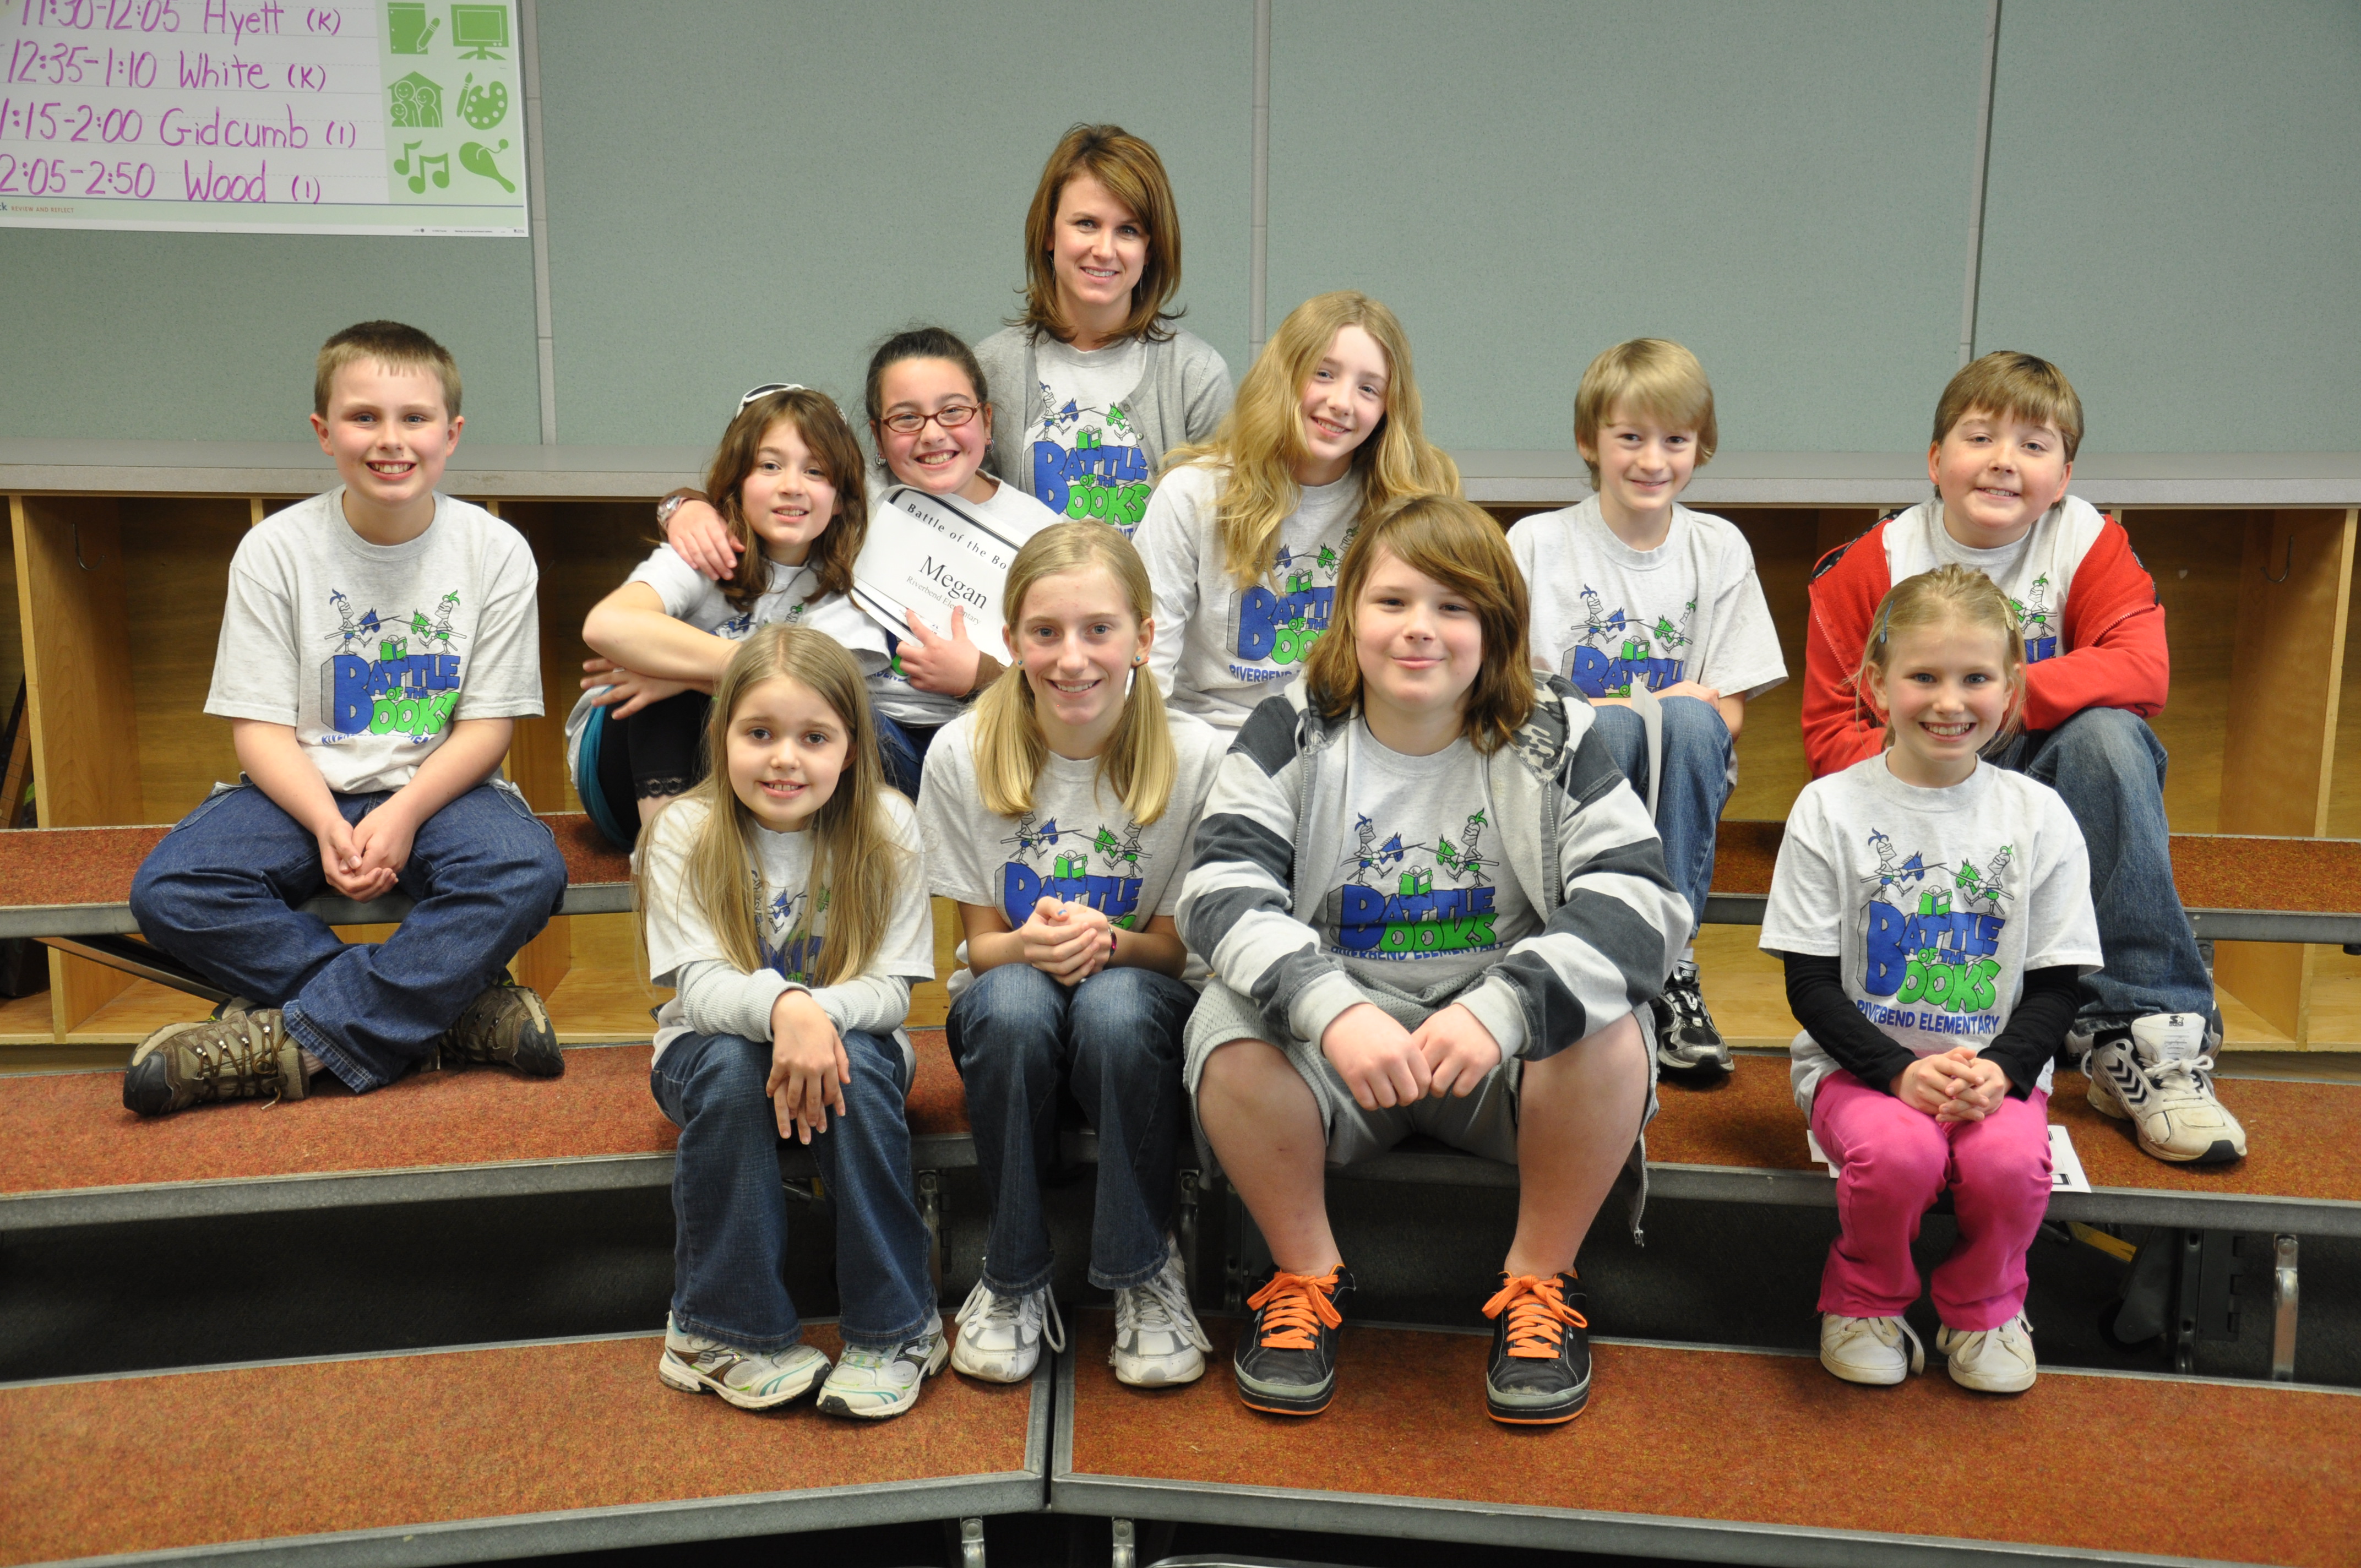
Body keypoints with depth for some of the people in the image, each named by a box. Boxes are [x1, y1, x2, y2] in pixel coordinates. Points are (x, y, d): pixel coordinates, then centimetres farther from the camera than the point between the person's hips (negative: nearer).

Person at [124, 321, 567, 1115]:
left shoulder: (495, 551, -5)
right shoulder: (275, 551, -4)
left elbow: (488, 724, -5)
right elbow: (259, 726, -5)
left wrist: (403, 814, -21)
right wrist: (327, 824, -23)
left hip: (439, 787, -1)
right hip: (306, 790, 1)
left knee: (528, 870, -32)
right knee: (168, 890, -25)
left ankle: (288, 1041, -25)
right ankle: (456, 1009, -24)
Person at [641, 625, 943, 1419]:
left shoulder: (886, 828, -12)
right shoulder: (685, 833, -13)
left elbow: (891, 988, -16)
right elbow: (700, 984, -22)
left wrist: (821, 1013, -38)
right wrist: (782, 1007, -44)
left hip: (850, 1038, 0)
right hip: (717, 1043, 0)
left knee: (861, 1067, -32)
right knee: (730, 1067, -33)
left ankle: (894, 1330, -17)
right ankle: (727, 1331, -16)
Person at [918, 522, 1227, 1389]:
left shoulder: (1198, 757, -13)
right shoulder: (963, 755, -10)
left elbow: (1181, 945, -5)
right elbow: (982, 942, -3)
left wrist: (1106, 942, -28)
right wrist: (1032, 944, -28)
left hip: (1141, 1001, -1)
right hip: (1011, 1009, 1)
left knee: (1116, 1005, -36)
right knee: (1012, 1002, -34)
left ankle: (1145, 1270, -13)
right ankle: (1013, 1275, -12)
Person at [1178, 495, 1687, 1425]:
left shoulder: (1554, 738, -4)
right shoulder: (1292, 734, -4)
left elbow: (1641, 903, -17)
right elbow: (1221, 894, -17)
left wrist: (1500, 1009, -34)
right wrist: (1333, 1010, -36)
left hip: (1503, 1059, 0)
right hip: (1332, 1046, 0)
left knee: (1604, 1032, -29)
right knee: (1230, 1029, -28)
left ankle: (1541, 1280, -3)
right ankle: (1305, 1273, -2)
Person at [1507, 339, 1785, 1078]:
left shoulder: (1720, 549, 6)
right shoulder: (1537, 544, -1)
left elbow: (1728, 714, 4)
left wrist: (1674, 714, -18)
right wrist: (1621, 711, -15)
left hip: (1676, 789, 2)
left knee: (1691, 720, -31)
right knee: (1611, 726, -34)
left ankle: (1671, 962, -24)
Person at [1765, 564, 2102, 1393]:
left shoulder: (2038, 817, 2)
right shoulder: (1831, 809, -4)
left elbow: (2056, 983, 3)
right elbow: (1811, 983, -5)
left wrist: (1999, 1070, -16)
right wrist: (1901, 1071, -19)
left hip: (1996, 1066, 2)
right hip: (1859, 1061, -1)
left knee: (2010, 1161, -29)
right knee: (1899, 1151, -32)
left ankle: (1983, 1308, 4)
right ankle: (1866, 1300, 1)